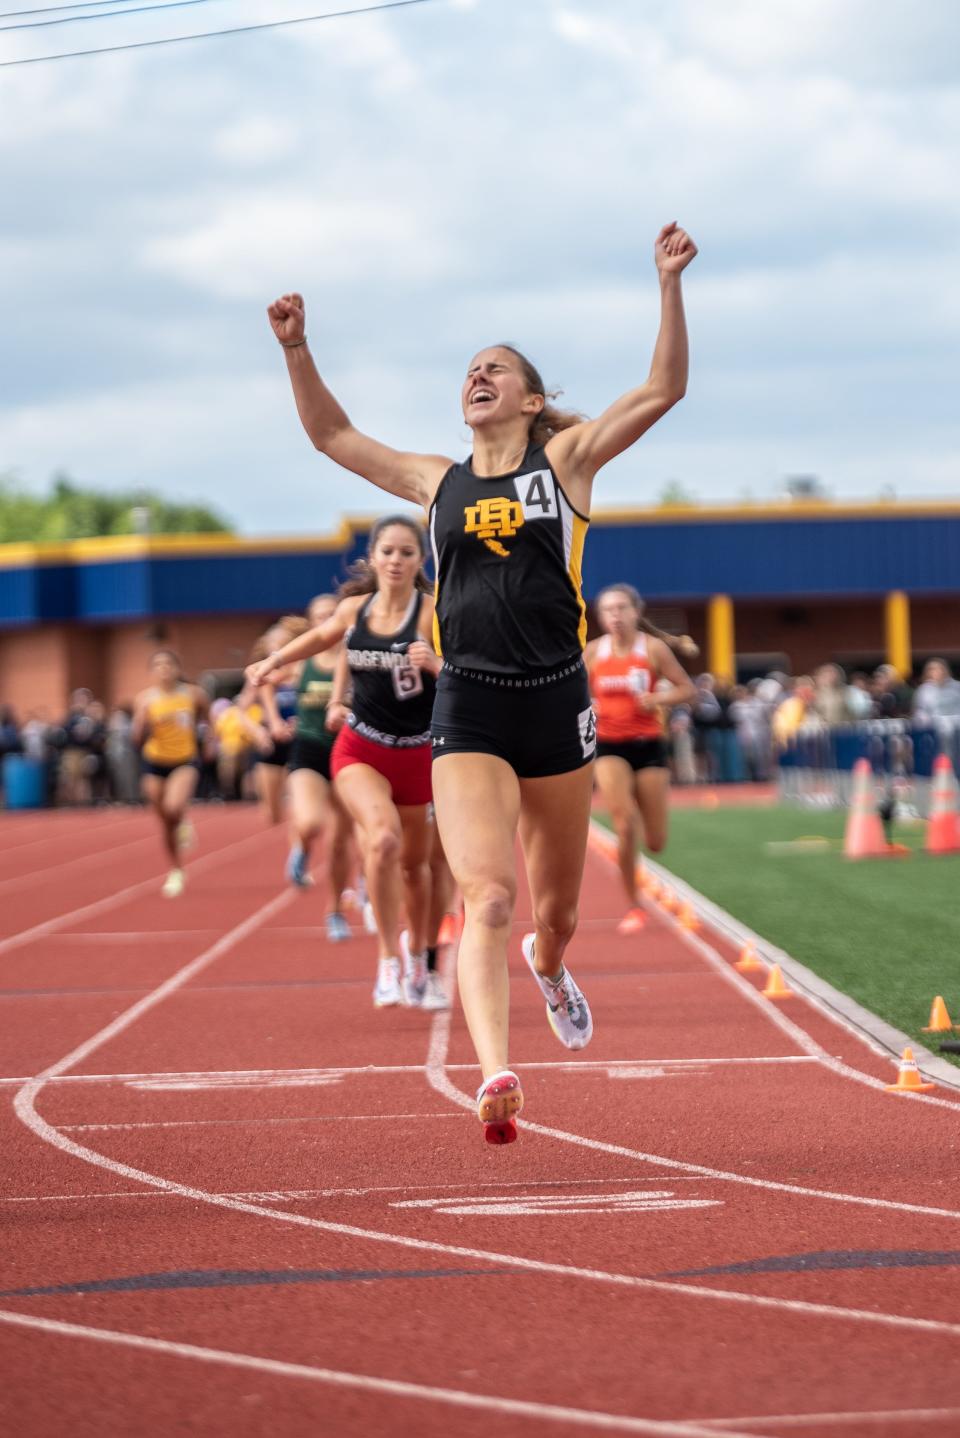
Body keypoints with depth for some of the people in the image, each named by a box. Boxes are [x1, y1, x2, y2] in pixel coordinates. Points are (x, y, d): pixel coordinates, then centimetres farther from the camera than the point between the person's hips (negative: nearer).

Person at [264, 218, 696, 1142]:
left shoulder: (565, 460, 7)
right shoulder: (438, 482, 14)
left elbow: (663, 389, 0)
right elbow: (331, 434, 22)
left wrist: (669, 286, -9)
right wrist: (296, 349, 12)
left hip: (556, 702, 0)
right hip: (468, 710, 0)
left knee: (556, 908, 16)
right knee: (487, 898, -19)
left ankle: (548, 966, 52)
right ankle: (495, 1076, -30)